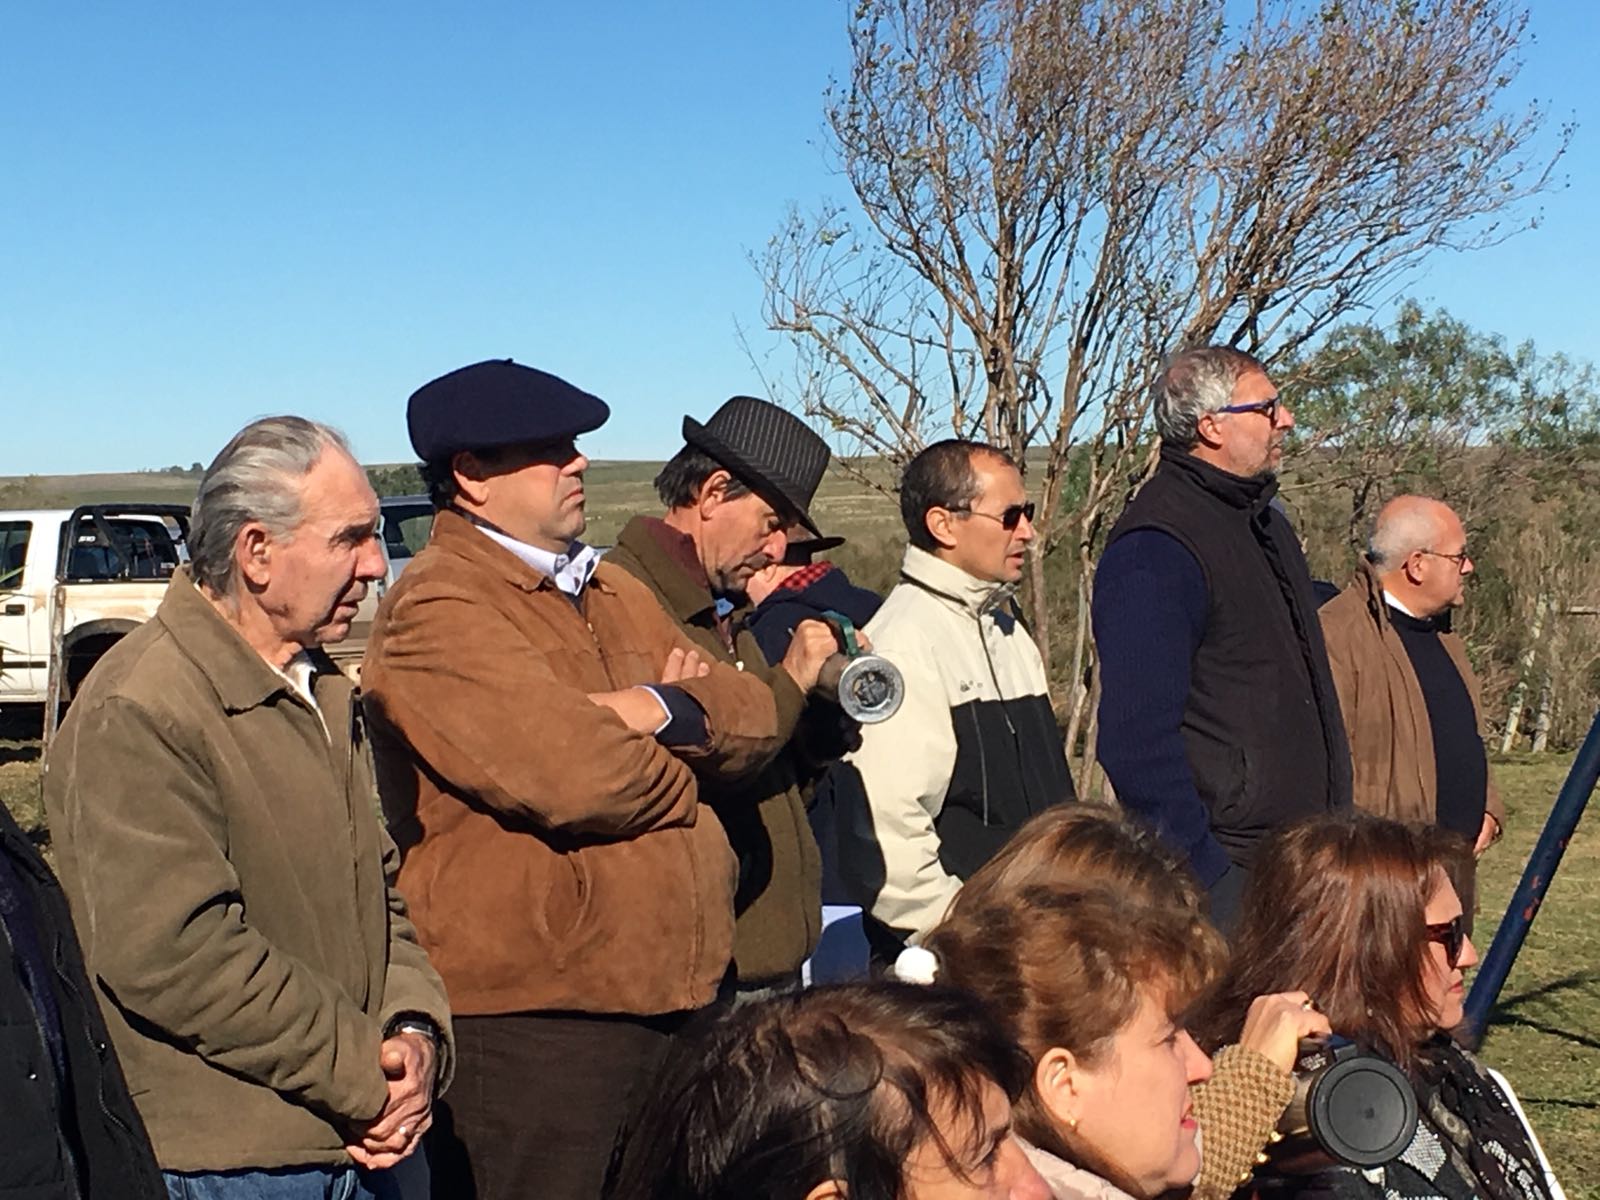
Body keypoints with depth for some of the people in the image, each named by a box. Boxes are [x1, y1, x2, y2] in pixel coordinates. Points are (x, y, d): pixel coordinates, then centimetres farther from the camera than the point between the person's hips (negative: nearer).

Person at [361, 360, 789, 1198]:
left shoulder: (613, 593, 16)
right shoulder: (437, 610, -13)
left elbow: (756, 719, 11)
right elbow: (572, 779, -24)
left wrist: (664, 711, -11)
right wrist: (681, 762, -3)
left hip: (676, 995, 8)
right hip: (533, 1017, -8)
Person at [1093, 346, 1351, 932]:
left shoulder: (1266, 521, 16)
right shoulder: (1154, 551, -15)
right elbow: (1135, 739, -21)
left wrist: (1335, 833, 20)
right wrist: (1204, 873, -21)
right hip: (1223, 867, -9)